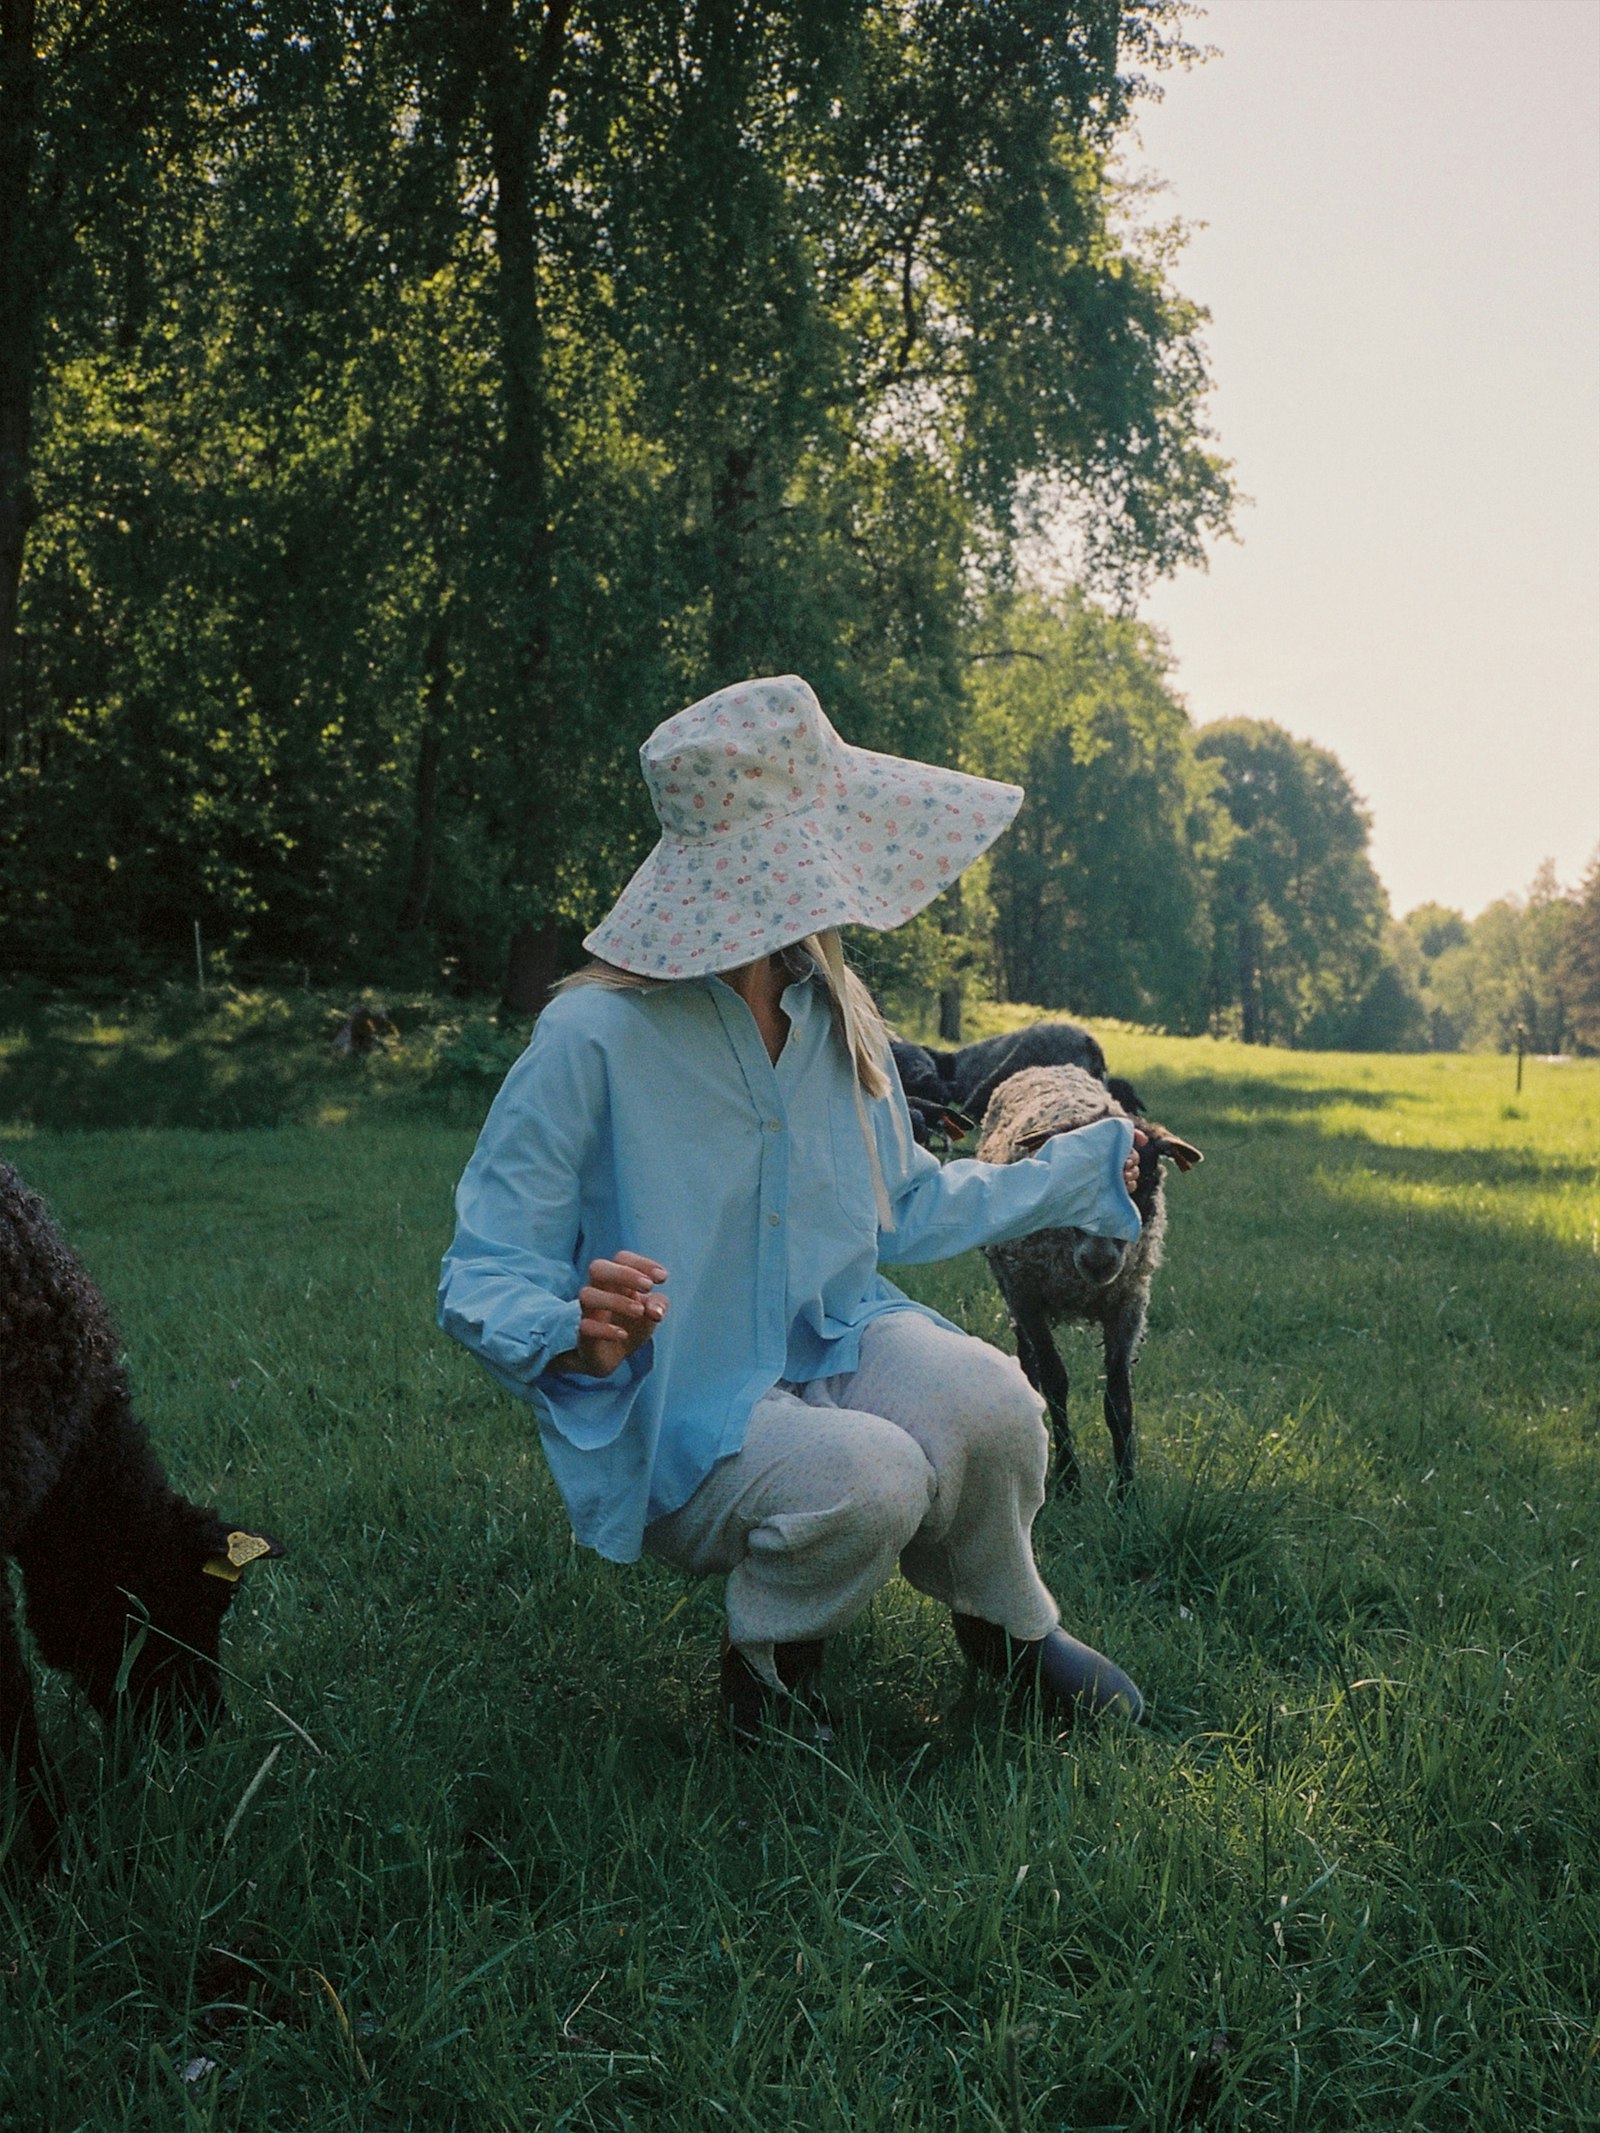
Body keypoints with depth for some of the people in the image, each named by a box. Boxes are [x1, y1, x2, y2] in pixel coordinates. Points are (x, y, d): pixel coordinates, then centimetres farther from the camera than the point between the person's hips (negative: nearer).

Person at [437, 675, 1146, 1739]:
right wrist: (576, 1331, -39)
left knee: (989, 1400, -27)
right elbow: (481, 1280, -16)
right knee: (868, 1479, -35)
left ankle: (1011, 1627, 7)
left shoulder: (835, 1015, 3)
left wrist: (1083, 1169, 20)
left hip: (833, 1346, 5)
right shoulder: (592, 1038, -19)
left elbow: (906, 1205, 18)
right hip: (678, 1419, -5)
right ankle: (770, 1652, 1)